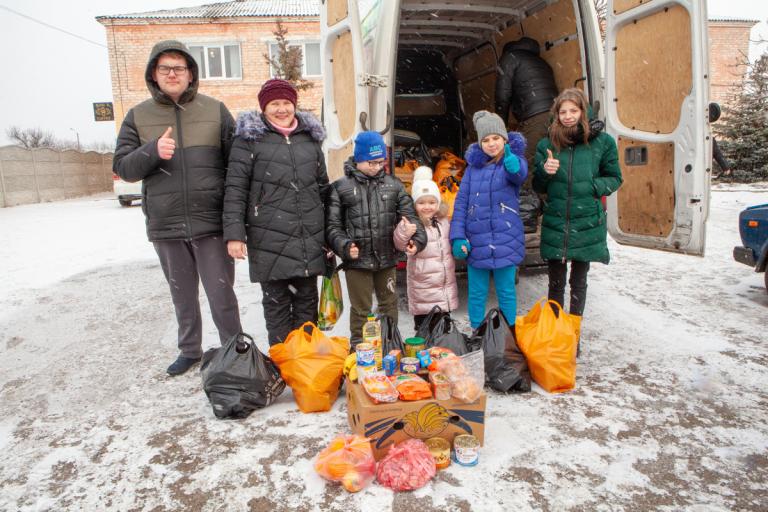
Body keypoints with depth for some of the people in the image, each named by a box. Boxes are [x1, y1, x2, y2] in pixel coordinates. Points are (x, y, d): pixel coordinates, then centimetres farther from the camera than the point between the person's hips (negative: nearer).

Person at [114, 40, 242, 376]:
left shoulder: (215, 111, 2)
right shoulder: (138, 116, 6)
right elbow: (123, 168, 3)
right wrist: (152, 151, -18)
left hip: (211, 223, -2)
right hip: (165, 226, 3)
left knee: (221, 295, 2)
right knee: (183, 296, 16)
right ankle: (189, 350, 35)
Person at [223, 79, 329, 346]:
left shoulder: (310, 136, 14)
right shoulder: (250, 137, 1)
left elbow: (323, 186, 19)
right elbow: (235, 188, -4)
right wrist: (234, 233, -12)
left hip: (310, 237, 4)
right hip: (270, 239, -4)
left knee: (307, 299, 12)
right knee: (276, 300, 5)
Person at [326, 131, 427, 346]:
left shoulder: (393, 185, 5)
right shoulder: (340, 188, -3)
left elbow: (409, 216, 4)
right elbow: (332, 226, -4)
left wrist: (417, 238, -13)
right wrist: (345, 246, -19)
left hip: (387, 258, 3)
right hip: (357, 261, -3)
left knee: (389, 304, 17)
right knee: (361, 309, 8)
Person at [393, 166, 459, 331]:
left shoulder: (445, 222, 6)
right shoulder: (411, 225, -14)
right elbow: (400, 245, -30)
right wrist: (404, 233, -51)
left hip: (446, 285, 6)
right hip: (423, 291, -5)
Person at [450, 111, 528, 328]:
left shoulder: (513, 159, -3)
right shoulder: (473, 165, 6)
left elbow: (520, 174, -28)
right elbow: (461, 202, 5)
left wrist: (511, 160, -51)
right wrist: (458, 237, -4)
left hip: (505, 241, -3)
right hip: (476, 241, 3)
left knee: (506, 293, 9)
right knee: (476, 294, 13)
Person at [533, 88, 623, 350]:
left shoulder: (602, 141, -1)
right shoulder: (547, 144, 3)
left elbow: (614, 178, 9)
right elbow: (538, 187, 9)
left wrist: (595, 187, -11)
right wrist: (545, 172, -12)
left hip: (587, 223, -1)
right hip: (555, 223, 1)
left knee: (578, 282, 11)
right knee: (556, 282, 9)